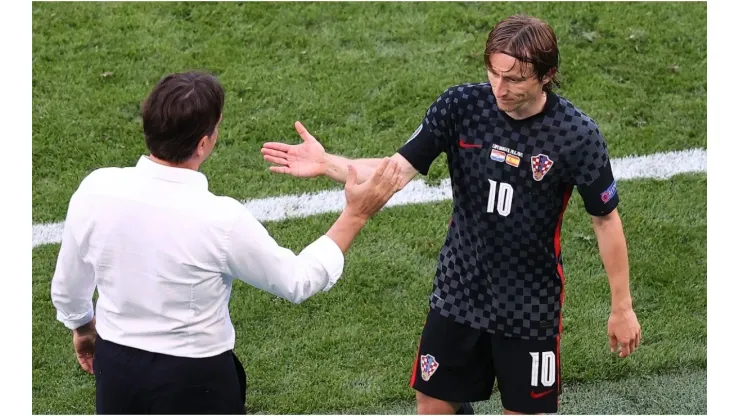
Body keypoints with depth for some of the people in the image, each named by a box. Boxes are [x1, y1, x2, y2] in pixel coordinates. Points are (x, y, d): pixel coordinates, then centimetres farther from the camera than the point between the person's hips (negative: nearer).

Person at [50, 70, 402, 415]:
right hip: (194, 380, -4)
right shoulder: (221, 219, -26)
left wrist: (82, 327, 24)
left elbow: (67, 287, 2)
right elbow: (297, 280, -11)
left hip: (115, 367, 4)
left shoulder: (96, 190, -14)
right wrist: (356, 214, -2)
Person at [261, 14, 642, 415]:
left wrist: (622, 307, -2)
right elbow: (398, 169, -15)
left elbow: (606, 220, -8)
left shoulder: (577, 135, -19)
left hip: (530, 306, -3)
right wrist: (327, 164, -32)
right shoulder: (461, 105, -14)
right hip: (458, 293, 3)